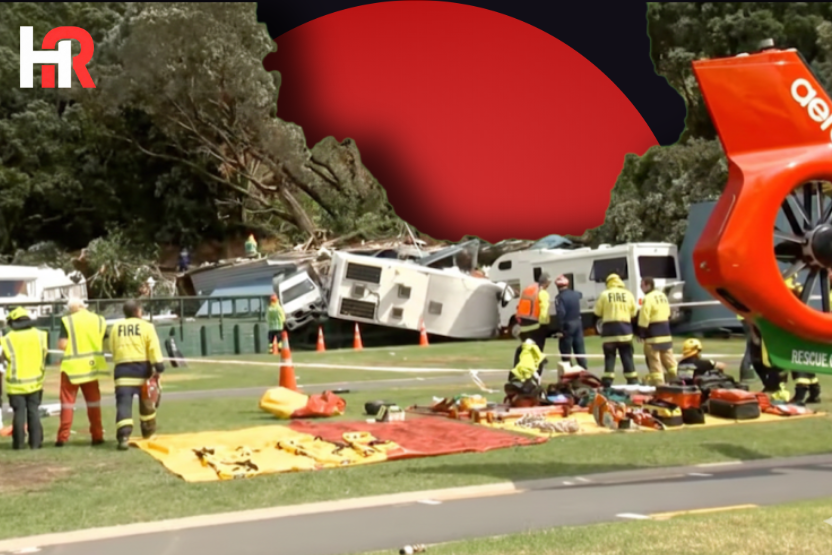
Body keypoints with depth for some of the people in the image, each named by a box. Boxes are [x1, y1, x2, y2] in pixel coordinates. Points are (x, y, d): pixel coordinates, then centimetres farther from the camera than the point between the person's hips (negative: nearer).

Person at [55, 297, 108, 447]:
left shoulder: (67, 321, -7)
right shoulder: (98, 320, 3)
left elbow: (62, 345, -13)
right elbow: (107, 343, 3)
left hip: (72, 366, -3)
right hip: (91, 366, 3)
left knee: (68, 401, 4)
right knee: (93, 401, 13)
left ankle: (63, 437, -1)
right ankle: (97, 435, 12)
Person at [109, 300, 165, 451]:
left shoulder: (116, 327, 10)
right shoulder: (146, 326, 2)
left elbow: (112, 349, 11)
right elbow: (154, 348, -8)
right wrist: (158, 368, -10)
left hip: (122, 369, 1)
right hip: (142, 368, 0)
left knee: (123, 403, -6)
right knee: (147, 403, 19)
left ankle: (123, 436, -23)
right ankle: (149, 434, 33)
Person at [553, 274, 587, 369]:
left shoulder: (560, 297, -16)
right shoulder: (575, 294, 7)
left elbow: (561, 313, -25)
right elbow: (580, 294, 34)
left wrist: (560, 329, -19)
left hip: (567, 326, -6)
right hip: (578, 323, 7)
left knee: (566, 352, 1)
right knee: (580, 349, 13)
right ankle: (584, 369, 15)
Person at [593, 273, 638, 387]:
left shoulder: (604, 294, -2)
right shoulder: (628, 294, 4)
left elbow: (597, 312, 3)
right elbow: (634, 313, 9)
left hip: (609, 329, -1)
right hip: (625, 328, 1)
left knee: (609, 357, 3)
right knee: (627, 357, 7)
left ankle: (607, 382, -2)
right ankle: (633, 381, 8)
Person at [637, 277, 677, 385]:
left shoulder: (648, 298, -14)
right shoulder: (663, 296, 14)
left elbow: (644, 318, -17)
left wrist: (641, 333, -12)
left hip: (653, 334, -9)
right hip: (666, 332, 9)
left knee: (654, 361, -5)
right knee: (668, 359, 16)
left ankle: (658, 383, -8)